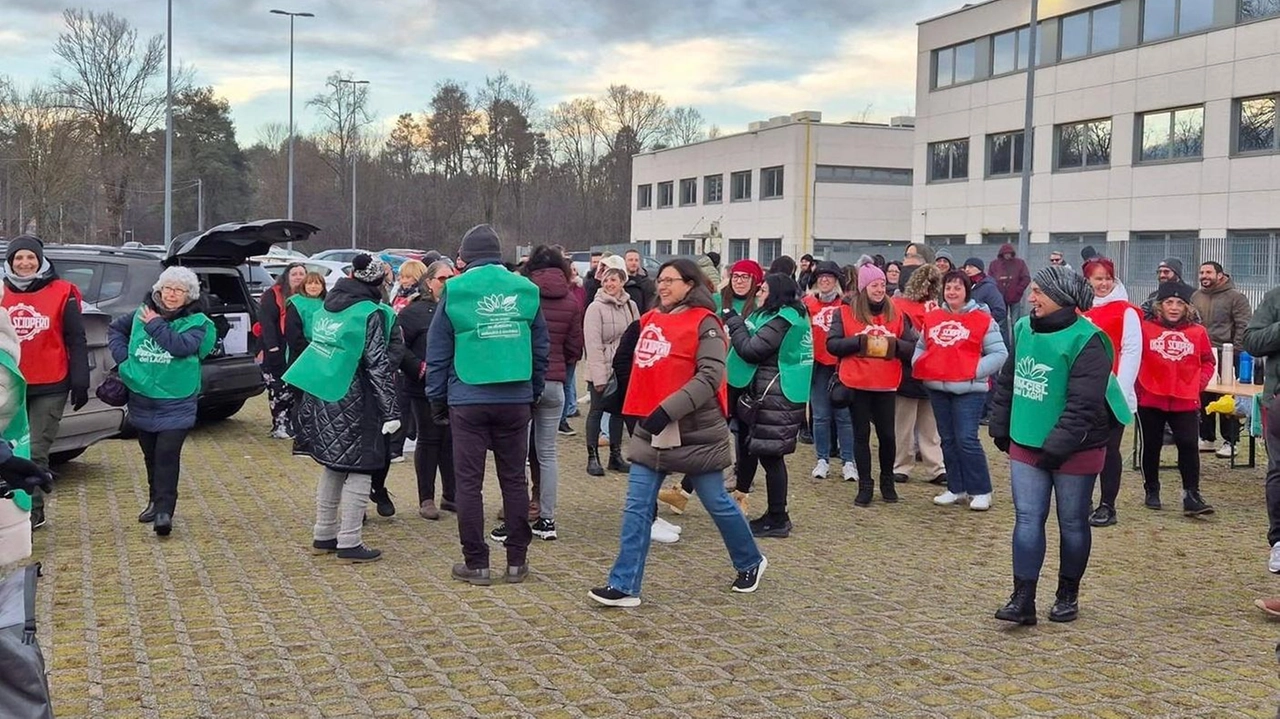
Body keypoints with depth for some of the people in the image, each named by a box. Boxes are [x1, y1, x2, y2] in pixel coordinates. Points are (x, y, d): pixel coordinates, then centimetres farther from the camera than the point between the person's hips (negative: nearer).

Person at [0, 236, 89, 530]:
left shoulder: (61, 294, -4)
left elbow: (76, 341, -2)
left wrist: (80, 382, -6)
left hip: (50, 388, -4)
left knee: (35, 451, -3)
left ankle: (31, 511, 5)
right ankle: (32, 512, 21)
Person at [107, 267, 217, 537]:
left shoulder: (196, 322, -6)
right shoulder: (143, 313, 5)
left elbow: (182, 346, -24)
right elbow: (115, 328, 20)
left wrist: (155, 324, -15)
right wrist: (122, 355, 5)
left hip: (176, 404, -4)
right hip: (141, 400, 5)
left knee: (167, 455, -14)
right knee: (150, 456, 16)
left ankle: (164, 510, -13)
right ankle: (155, 502, 32)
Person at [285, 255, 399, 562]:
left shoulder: (327, 307, 12)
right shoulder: (370, 314, -11)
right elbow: (379, 366, -14)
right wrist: (390, 411, -12)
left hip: (319, 399, 8)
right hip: (352, 402, -8)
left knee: (333, 468, 17)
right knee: (358, 471, -1)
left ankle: (323, 535, 23)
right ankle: (349, 543, -1)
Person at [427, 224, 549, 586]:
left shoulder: (455, 290, -2)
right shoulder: (525, 289, 4)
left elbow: (437, 352, 0)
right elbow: (541, 349, 7)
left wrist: (437, 399, 8)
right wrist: (534, 394, 14)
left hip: (468, 400, -2)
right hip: (516, 400, 2)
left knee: (469, 482, 5)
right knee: (514, 480, 10)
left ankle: (476, 563, 8)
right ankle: (517, 561, 14)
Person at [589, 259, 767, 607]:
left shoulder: (704, 323, -10)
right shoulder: (650, 320, 10)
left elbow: (711, 376, -20)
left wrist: (668, 410, -26)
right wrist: (642, 411, 12)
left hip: (696, 433, -6)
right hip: (651, 430, 6)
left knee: (716, 503, 8)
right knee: (637, 507, -1)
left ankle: (751, 563, 32)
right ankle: (624, 586, 1)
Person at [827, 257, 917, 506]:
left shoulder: (896, 314, 6)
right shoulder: (845, 312, -1)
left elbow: (912, 347, 4)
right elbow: (832, 344, -8)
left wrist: (895, 344, -15)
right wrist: (859, 341, -18)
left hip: (886, 385, 2)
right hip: (856, 384, -2)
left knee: (887, 434, 7)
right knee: (861, 435, 5)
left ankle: (887, 481, 27)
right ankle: (865, 485, 14)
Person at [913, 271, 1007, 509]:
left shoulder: (982, 319, -5)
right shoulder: (932, 317, 10)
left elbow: (999, 353, -5)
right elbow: (921, 347, 22)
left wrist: (976, 370, -15)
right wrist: (918, 364, 3)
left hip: (968, 389, -5)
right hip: (937, 388, 6)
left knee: (966, 439, -10)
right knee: (948, 440, 11)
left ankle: (981, 491, 3)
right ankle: (956, 489, 21)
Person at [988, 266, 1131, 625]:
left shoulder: (1086, 341, -19)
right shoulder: (1023, 329, 3)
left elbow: (1082, 405, -23)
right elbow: (1006, 382, 13)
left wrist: (1057, 447, -24)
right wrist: (1000, 427, 13)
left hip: (1075, 451, -5)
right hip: (1025, 445, 6)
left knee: (1072, 523, 10)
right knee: (1027, 519, 2)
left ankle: (1068, 595, 26)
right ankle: (1023, 598, 4)